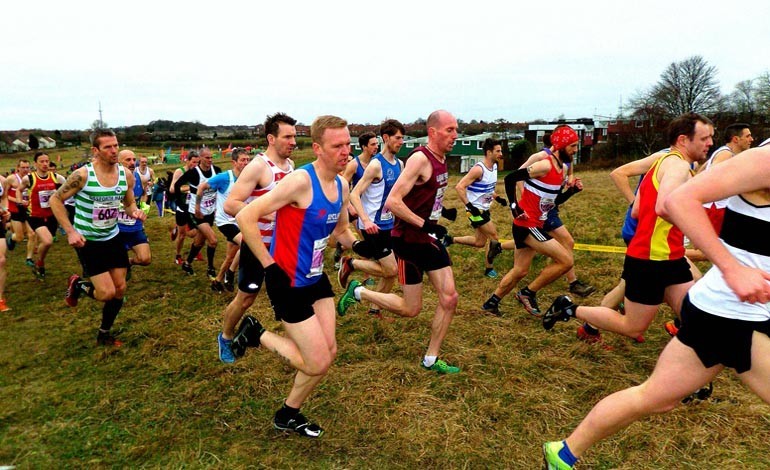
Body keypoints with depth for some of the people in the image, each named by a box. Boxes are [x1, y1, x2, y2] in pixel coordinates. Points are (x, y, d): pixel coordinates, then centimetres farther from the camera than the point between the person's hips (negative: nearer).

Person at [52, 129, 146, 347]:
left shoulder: (126, 175, -5)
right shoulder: (82, 175, -19)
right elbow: (56, 200, -9)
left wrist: (135, 211, -14)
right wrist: (70, 231, -18)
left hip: (113, 238, 5)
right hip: (87, 241, -5)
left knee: (120, 289, 8)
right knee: (107, 293, -11)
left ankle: (104, 334, 30)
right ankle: (77, 285, 24)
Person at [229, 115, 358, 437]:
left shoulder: (341, 186, 3)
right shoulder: (300, 181, -23)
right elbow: (245, 218, -23)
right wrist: (269, 266, -21)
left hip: (316, 278, 8)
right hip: (288, 282, -8)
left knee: (328, 352, 11)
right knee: (319, 363, -4)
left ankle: (289, 415, 34)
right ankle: (257, 335, 18)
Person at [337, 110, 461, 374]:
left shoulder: (441, 158, 8)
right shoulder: (420, 159, -20)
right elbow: (393, 202, -27)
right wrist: (426, 224, -26)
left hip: (430, 239, 8)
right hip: (409, 240, -8)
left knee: (450, 298, 3)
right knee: (411, 309, 3)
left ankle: (431, 360, 18)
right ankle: (358, 292, 23)